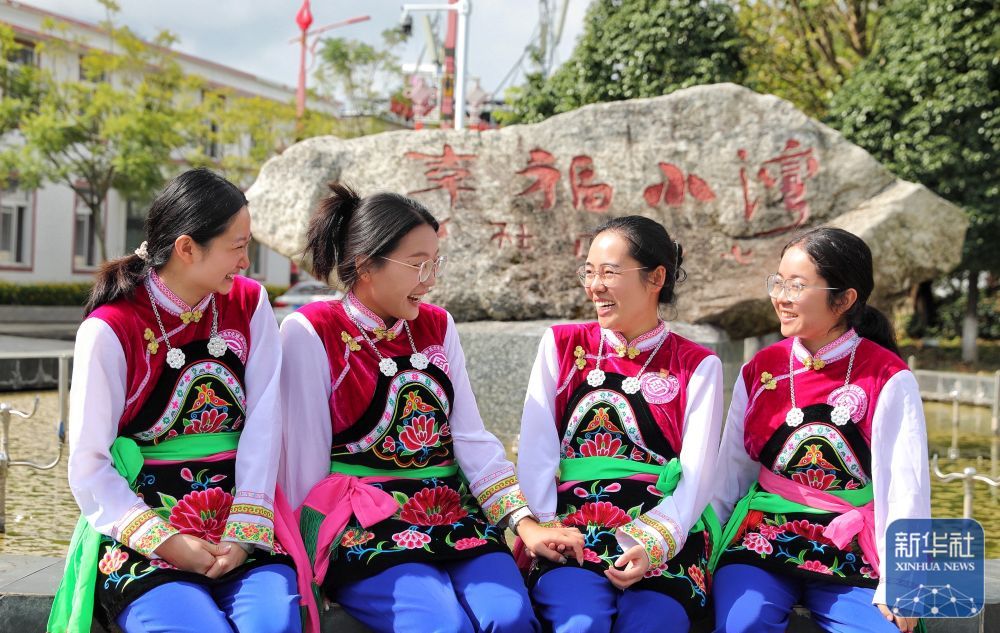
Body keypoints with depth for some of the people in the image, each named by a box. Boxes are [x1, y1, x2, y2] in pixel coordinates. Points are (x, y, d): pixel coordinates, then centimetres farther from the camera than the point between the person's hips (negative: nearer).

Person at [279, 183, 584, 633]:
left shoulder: (438, 326, 11)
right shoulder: (311, 333, -4)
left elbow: (473, 438, 4)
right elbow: (304, 461, -3)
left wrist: (526, 523, -7)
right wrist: (308, 560, -2)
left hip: (453, 511, 4)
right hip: (362, 526, -4)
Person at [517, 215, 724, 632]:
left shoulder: (697, 366, 9)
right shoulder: (561, 346, 14)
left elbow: (696, 476, 0)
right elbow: (536, 450, 4)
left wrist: (652, 544, -16)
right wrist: (543, 529, -11)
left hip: (665, 541, 0)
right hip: (571, 532, 1)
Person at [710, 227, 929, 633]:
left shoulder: (888, 380, -5)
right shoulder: (759, 371, 6)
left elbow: (905, 489, -7)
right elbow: (729, 473, 8)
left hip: (852, 557, -1)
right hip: (761, 541, 1)